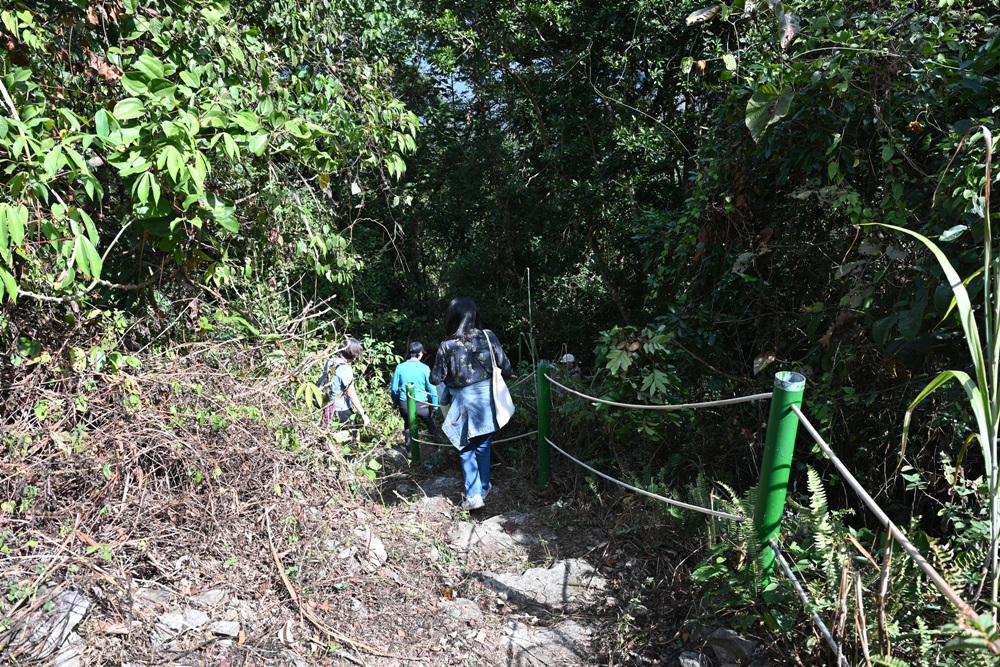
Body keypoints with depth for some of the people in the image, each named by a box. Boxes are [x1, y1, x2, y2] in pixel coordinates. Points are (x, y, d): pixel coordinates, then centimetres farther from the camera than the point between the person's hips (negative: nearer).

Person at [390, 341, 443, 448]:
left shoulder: (400, 367, -4)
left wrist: (395, 403, 16)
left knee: (408, 426, 25)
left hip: (405, 404, 2)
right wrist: (435, 406, 3)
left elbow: (394, 388, 1)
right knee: (431, 425, 19)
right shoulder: (424, 368, -9)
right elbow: (432, 388, -7)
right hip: (421, 404, -2)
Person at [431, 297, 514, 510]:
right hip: (486, 398, 2)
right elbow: (504, 363, 0)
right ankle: (483, 487, 32)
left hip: (463, 401, -2)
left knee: (466, 450, 13)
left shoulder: (447, 346, -13)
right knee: (483, 447, 19)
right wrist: (508, 376, 22)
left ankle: (473, 495, 8)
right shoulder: (488, 336, -9)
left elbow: (436, 378, -6)